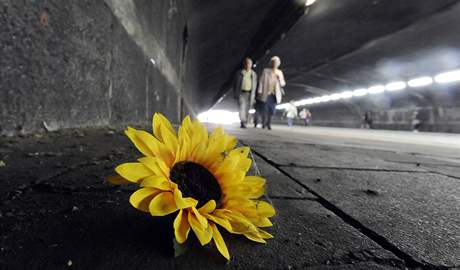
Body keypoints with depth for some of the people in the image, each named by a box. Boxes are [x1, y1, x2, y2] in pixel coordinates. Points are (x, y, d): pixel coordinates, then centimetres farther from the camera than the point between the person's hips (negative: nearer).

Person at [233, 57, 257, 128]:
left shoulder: (253, 74, 9)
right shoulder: (239, 73, 5)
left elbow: (254, 86, 11)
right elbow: (235, 83, 7)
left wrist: (253, 96, 6)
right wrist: (235, 94, 2)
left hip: (249, 94, 2)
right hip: (241, 93, -2)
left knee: (247, 109, 5)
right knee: (242, 107, -14)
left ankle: (245, 122, 17)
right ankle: (243, 122, -20)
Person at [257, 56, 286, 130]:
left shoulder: (279, 72, 14)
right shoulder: (266, 71, 3)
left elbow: (283, 84, 13)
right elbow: (261, 81, 0)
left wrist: (280, 79, -7)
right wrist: (259, 91, -8)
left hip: (275, 94, 3)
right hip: (266, 94, -3)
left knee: (272, 110, 1)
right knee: (265, 110, -5)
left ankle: (269, 124, 12)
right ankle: (263, 123, 7)